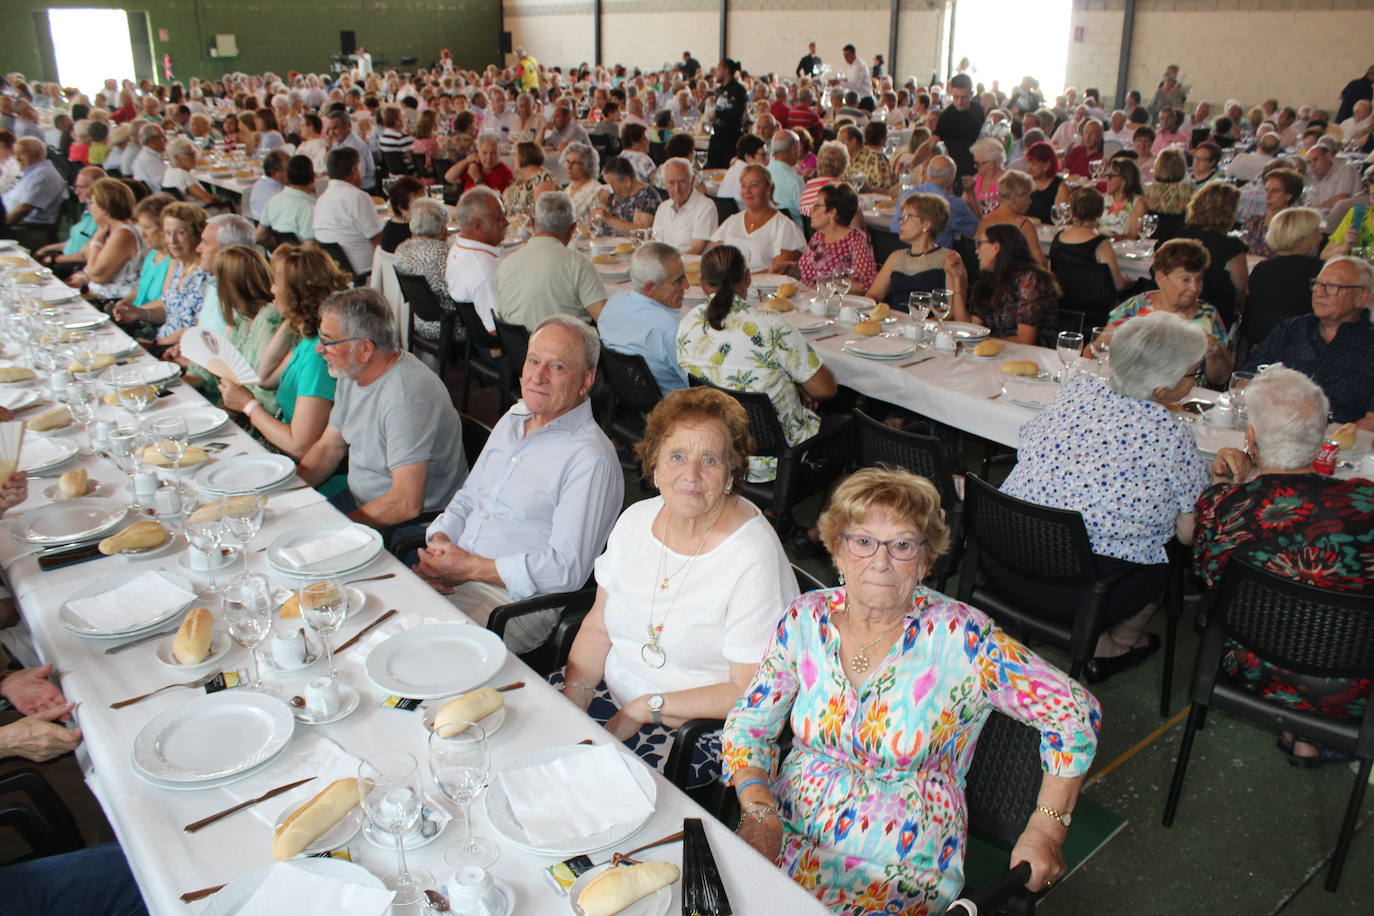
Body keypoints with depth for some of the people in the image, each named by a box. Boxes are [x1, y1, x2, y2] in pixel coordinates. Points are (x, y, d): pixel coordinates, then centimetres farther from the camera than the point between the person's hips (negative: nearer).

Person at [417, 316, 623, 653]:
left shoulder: (591, 458, -14)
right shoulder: (512, 420, 14)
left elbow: (567, 568, -19)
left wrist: (469, 567, -16)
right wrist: (439, 542, 0)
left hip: (518, 600, -8)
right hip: (458, 575, 8)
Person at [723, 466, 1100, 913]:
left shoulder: (960, 638, -12)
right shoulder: (805, 620, -2)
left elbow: (1074, 713, -6)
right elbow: (749, 723, 5)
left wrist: (1045, 831, -9)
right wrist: (759, 812, -11)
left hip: (899, 872, -3)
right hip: (787, 837, 4)